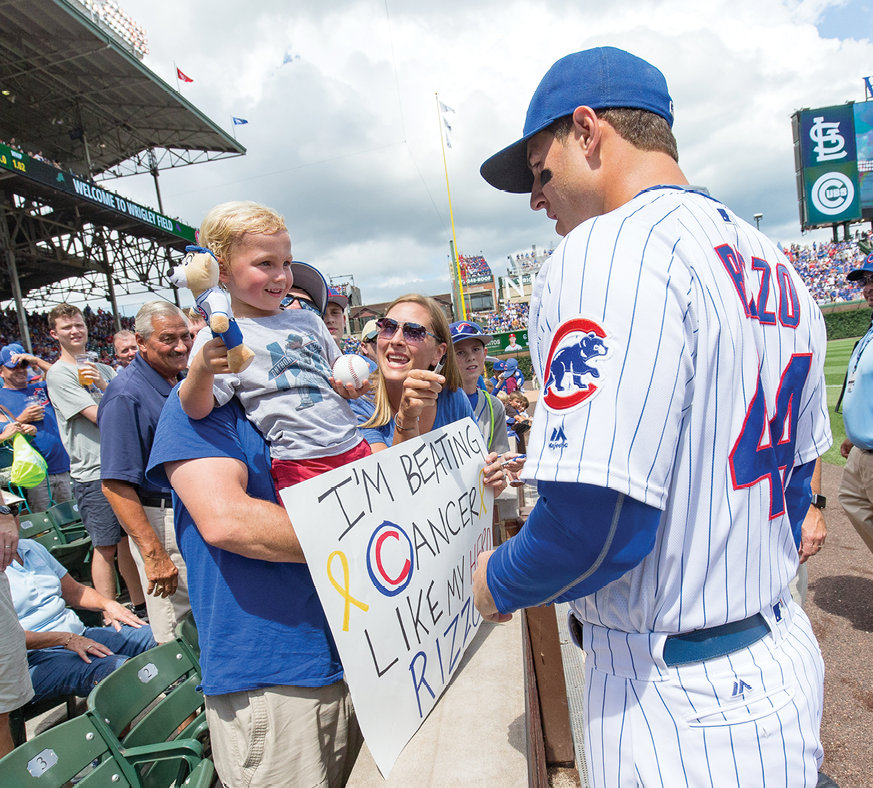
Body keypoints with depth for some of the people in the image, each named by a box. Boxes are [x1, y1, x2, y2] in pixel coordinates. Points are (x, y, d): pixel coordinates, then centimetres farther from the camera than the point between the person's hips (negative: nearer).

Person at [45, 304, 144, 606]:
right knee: (106, 546, 0)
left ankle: (140, 604, 25)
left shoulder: (102, 369, 15)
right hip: (93, 472, -6)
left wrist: (103, 385, -8)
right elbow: (100, 416, -13)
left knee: (130, 538, 13)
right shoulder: (58, 374, -5)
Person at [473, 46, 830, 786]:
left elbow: (595, 520, -29)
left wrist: (498, 582, -9)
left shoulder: (608, 250, -22)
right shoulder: (776, 267, 7)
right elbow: (792, 486, 14)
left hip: (680, 702, -9)